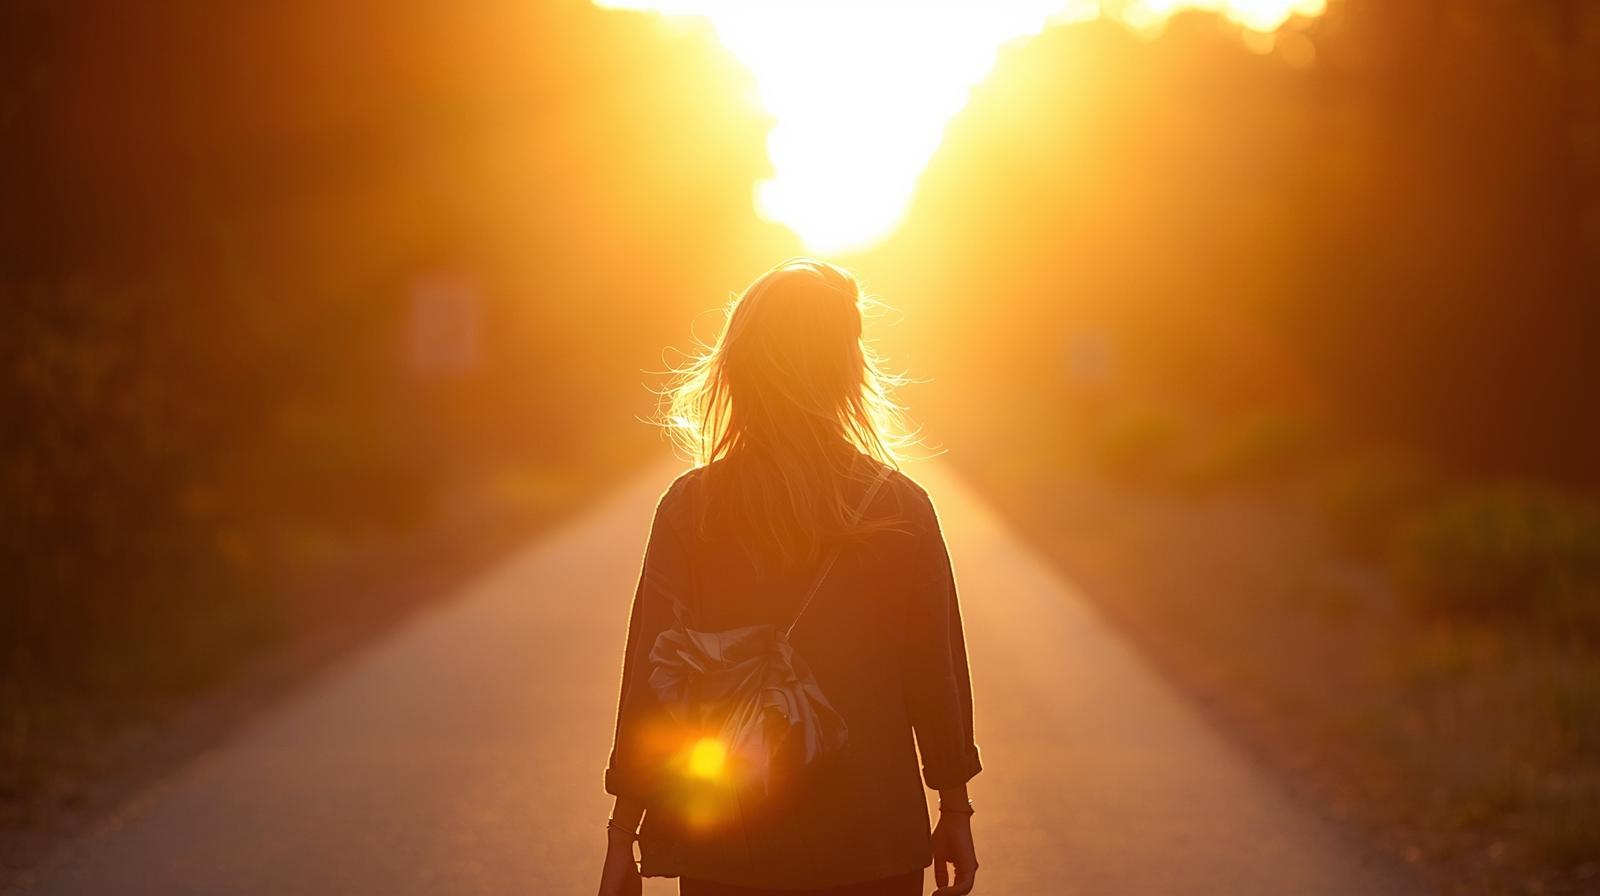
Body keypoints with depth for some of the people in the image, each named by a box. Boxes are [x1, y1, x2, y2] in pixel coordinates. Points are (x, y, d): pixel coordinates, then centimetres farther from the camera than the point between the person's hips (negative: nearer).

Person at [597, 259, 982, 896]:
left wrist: (623, 838, 2)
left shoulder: (690, 509, -7)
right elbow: (939, 674, -1)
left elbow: (651, 677, -6)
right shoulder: (901, 508, -6)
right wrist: (955, 813, 12)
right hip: (872, 842, 0)